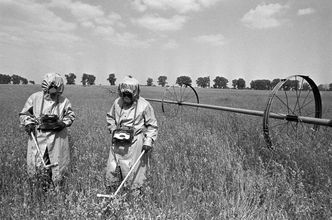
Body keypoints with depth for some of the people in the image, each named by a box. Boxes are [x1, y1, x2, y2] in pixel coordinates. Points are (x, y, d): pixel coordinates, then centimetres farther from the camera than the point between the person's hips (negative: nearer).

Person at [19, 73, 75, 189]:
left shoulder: (64, 101, -4)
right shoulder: (35, 98, -4)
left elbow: (70, 115, 8)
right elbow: (24, 113, 7)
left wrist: (63, 123, -10)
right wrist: (28, 123, -11)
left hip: (57, 137, 0)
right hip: (37, 136, 0)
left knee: (58, 164, 10)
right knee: (36, 164, 4)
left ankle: (57, 188, 31)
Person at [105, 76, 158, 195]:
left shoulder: (144, 105, -8)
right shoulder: (117, 102, 3)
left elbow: (152, 126, -3)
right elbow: (109, 117, 20)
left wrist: (148, 141, -12)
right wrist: (113, 129, 4)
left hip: (135, 143, -4)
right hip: (118, 143, 4)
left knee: (134, 171, 3)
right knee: (112, 169, 12)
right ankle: (110, 193, 32)